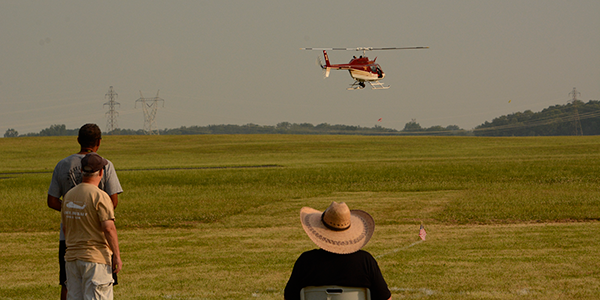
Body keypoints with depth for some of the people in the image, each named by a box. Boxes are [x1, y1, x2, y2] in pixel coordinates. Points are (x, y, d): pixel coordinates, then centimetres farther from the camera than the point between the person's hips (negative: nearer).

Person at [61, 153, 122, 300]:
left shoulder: (69, 195, 9)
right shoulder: (99, 196, -13)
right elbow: (108, 227, -19)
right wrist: (117, 256, -14)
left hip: (72, 258, 7)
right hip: (95, 259, -7)